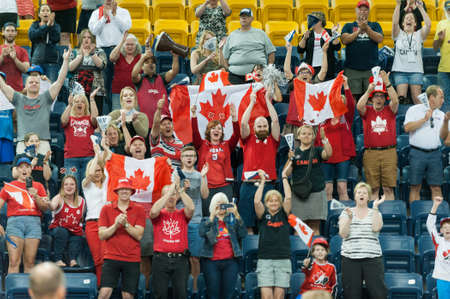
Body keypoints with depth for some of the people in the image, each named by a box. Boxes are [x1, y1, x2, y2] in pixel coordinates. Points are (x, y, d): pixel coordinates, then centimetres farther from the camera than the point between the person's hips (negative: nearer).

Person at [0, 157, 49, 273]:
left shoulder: (38, 186, 16)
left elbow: (45, 207, 11)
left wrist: (36, 196, -7)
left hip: (33, 223, 1)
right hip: (14, 222, -1)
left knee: (29, 263, -2)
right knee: (14, 262, -13)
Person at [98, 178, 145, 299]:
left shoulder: (138, 210, 5)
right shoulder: (106, 209, 6)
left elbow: (139, 235, -3)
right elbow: (101, 235, 1)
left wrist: (126, 224, -16)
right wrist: (115, 225, -14)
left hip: (132, 259, 0)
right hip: (111, 257, 0)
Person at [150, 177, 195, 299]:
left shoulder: (182, 214, 12)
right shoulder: (159, 214, 8)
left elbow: (191, 208, -9)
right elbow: (154, 211, -15)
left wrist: (179, 190, -13)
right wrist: (170, 191, -14)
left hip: (180, 258, 1)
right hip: (161, 258, -1)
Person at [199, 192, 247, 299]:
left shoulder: (233, 219, 12)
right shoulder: (207, 220, 11)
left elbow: (243, 234, -4)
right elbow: (202, 233, -11)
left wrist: (236, 215, -14)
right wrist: (212, 215, -19)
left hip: (230, 262, 1)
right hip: (212, 262, -1)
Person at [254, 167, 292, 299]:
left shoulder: (283, 214, 9)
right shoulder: (263, 215, 8)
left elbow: (288, 198, -5)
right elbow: (257, 201, -10)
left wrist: (284, 177, -1)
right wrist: (262, 181, -5)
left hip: (283, 260, 1)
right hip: (265, 260, -1)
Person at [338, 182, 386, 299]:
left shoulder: (375, 213, 13)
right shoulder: (346, 213, 12)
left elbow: (376, 228, -8)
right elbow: (343, 234, 1)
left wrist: (375, 207, -7)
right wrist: (349, 218, -11)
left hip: (372, 258, 0)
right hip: (350, 258, 0)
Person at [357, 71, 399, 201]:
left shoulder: (389, 110, 9)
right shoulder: (367, 111, 9)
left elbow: (395, 101, -10)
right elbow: (359, 106, -12)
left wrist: (387, 83, -18)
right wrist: (369, 90, -19)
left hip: (389, 152, 0)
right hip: (370, 153, 0)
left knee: (389, 188, -2)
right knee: (373, 189, 1)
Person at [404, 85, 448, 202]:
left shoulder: (441, 115, 14)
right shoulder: (414, 110, 3)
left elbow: (443, 136, 6)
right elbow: (407, 128, -10)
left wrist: (446, 122, -9)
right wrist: (425, 119, -9)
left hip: (434, 154, 3)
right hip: (417, 153, -3)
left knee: (436, 187, 0)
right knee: (415, 187, 0)